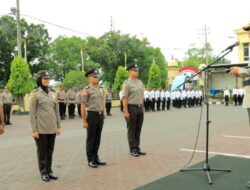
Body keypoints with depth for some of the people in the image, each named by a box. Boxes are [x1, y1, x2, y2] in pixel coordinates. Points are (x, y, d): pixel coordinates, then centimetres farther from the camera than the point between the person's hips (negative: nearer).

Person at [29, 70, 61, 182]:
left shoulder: (52, 93, 9)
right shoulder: (35, 94, -6)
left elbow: (57, 111, 12)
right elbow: (32, 113, -8)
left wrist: (58, 126, 9)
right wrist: (34, 130, -12)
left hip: (52, 128, 5)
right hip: (41, 129, -5)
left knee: (50, 151, 11)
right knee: (42, 151, 6)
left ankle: (49, 171, 23)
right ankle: (43, 173, 17)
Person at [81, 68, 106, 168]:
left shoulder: (101, 89, 8)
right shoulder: (86, 90, -10)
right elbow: (83, 107, -11)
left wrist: (103, 116, 13)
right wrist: (84, 121, -14)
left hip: (100, 115, 6)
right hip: (92, 115, -6)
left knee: (98, 138, 13)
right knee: (91, 139, 3)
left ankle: (96, 157, 24)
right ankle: (90, 160, 13)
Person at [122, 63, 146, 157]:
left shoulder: (140, 82, 11)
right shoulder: (127, 83, -10)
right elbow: (124, 98, -14)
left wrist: (142, 108, 13)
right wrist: (126, 112, -18)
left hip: (140, 108, 7)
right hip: (131, 108, -7)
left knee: (138, 130, 11)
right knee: (131, 130, 2)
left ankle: (137, 148, 21)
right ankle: (133, 150, 10)